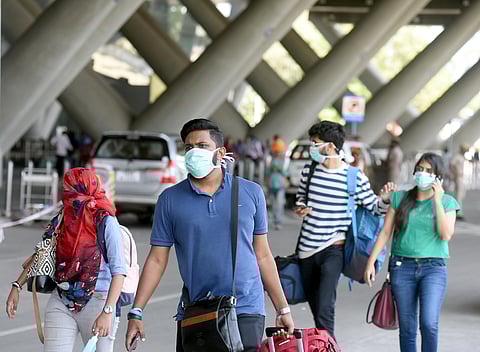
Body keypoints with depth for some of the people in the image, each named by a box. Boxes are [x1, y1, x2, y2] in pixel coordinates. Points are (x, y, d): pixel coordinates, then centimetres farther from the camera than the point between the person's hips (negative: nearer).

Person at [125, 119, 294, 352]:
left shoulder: (251, 193, 6)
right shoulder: (170, 199, 5)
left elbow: (263, 256, 11)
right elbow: (157, 259, 5)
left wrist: (283, 309, 9)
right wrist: (136, 313, -3)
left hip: (245, 313, -1)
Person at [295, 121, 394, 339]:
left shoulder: (355, 178, -7)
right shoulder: (309, 171, 4)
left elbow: (374, 208, 2)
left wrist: (385, 199, -19)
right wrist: (300, 208, 0)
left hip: (333, 249, -5)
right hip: (307, 248, 5)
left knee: (324, 310, -17)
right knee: (316, 310, 13)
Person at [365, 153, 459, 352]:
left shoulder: (447, 202, 5)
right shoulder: (400, 199, 9)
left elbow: (446, 235, -8)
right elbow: (385, 232, 9)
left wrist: (437, 201, -11)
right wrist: (371, 261, 3)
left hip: (433, 268, -2)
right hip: (402, 266, 2)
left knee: (429, 324, -18)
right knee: (407, 328, 3)